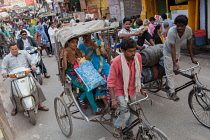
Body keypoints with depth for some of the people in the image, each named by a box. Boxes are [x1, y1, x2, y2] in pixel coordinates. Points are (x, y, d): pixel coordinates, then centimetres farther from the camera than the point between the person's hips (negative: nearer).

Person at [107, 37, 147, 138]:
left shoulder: (138, 57, -12)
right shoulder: (116, 62, -27)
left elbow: (138, 75, 5)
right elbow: (111, 81, -21)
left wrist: (141, 89, 11)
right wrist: (113, 99, -26)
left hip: (132, 90, 5)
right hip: (121, 91, -5)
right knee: (125, 114, -13)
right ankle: (117, 127, 21)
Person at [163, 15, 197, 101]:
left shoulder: (189, 30, -21)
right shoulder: (172, 31, -35)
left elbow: (189, 44, -6)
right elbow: (172, 48, -34)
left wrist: (192, 58, -5)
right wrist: (175, 64, -38)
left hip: (177, 50, 5)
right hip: (168, 51, -5)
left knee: (175, 70, 14)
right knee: (169, 71, -6)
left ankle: (168, 84, 38)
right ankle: (172, 92, -1)